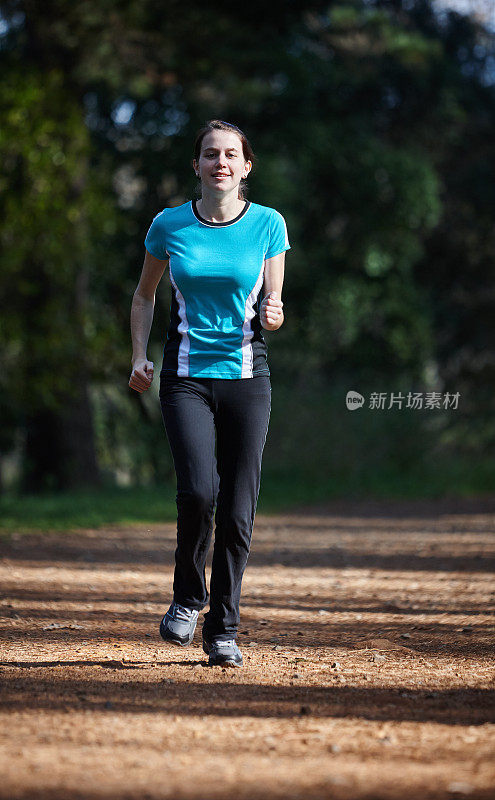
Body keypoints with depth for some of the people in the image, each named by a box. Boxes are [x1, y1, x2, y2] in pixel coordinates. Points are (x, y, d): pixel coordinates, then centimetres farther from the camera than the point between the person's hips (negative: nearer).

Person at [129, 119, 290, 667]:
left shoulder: (268, 225, 1)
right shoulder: (168, 225, 2)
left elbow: (271, 308, 4)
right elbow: (145, 293, 16)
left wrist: (273, 315, -19)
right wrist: (139, 356, 6)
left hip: (246, 374, 1)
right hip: (185, 376, -1)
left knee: (237, 510, -1)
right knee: (198, 489, -21)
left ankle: (223, 631, 14)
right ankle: (187, 596, 6)